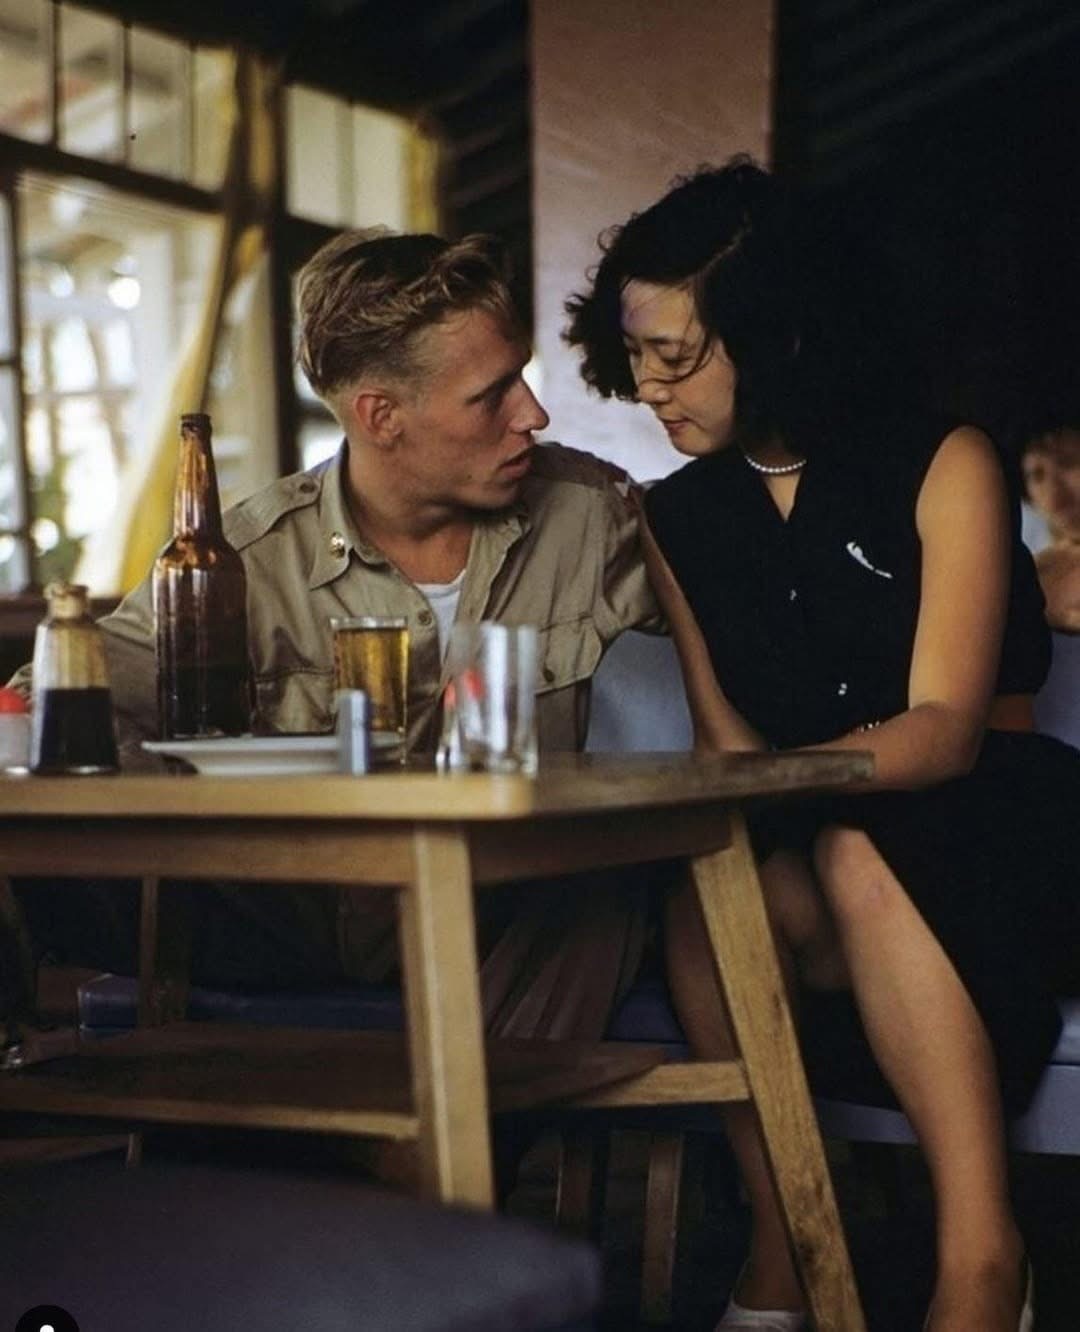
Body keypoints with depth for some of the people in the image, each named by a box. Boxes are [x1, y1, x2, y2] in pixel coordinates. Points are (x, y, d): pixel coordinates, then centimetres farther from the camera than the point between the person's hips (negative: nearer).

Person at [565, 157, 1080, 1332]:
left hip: (985, 833, -3)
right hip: (807, 856, 3)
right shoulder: (681, 517, 10)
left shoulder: (942, 468, -6)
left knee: (858, 856, -36)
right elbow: (725, 738, 4)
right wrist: (724, 805, -20)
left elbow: (944, 731, -16)